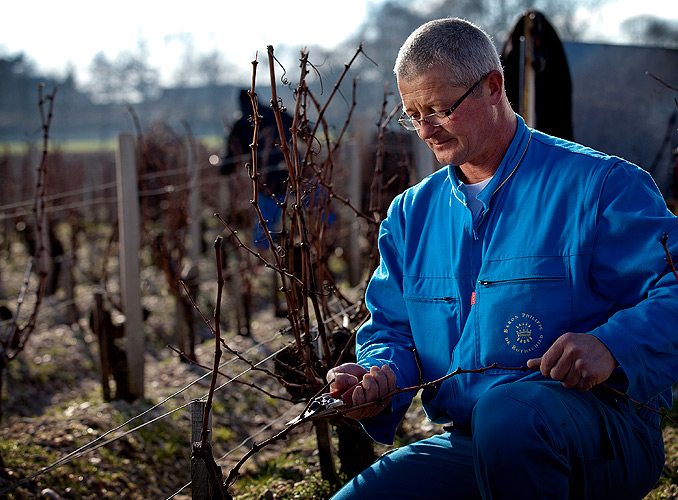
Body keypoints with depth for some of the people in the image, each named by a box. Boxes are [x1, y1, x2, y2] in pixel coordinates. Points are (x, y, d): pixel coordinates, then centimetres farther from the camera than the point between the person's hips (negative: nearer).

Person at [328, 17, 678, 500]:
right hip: (469, 447, 6)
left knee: (506, 412, -39)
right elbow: (391, 330, 20)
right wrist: (382, 376, -3)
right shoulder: (411, 215, 17)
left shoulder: (600, 184, -3)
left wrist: (609, 347, -26)